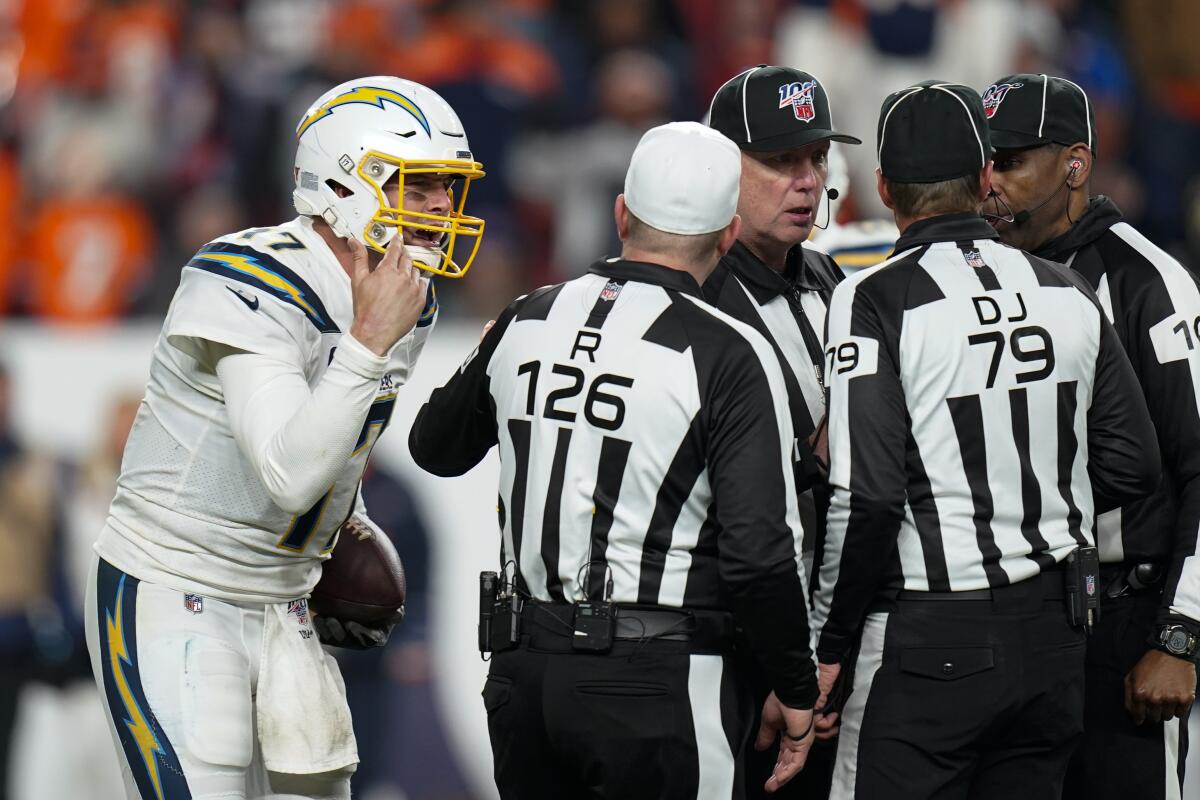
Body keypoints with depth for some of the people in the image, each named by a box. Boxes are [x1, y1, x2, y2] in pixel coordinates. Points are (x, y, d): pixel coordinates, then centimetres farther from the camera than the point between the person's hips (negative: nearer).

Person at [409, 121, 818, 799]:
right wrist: (796, 690, -1)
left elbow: (437, 448, 24)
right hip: (660, 683, -5)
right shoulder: (728, 355, -11)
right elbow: (758, 554, -15)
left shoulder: (526, 321, 5)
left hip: (522, 668, 6)